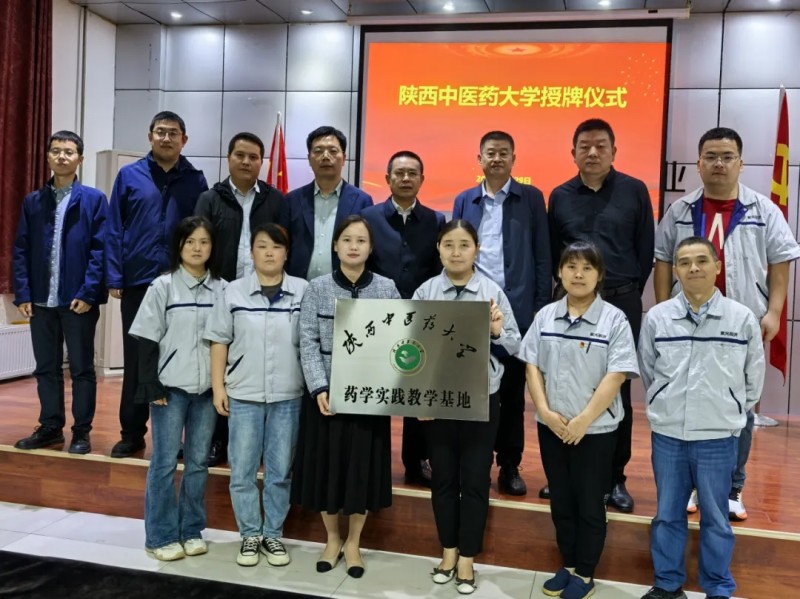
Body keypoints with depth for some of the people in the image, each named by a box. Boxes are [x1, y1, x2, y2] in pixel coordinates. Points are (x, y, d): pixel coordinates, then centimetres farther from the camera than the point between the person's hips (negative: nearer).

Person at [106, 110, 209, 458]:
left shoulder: (195, 180, 4)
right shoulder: (129, 176, 3)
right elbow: (114, 230, 2)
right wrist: (114, 278, -4)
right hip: (137, 283, 0)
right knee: (135, 360, 8)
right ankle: (132, 433, 20)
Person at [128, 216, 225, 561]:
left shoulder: (222, 289, 3)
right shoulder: (162, 287, -2)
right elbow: (148, 341, -3)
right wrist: (152, 386, -9)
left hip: (207, 388, 3)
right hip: (170, 387, -2)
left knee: (198, 462, 10)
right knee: (165, 462, 4)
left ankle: (192, 531, 23)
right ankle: (161, 536, 15)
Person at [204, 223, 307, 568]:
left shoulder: (304, 291, -1)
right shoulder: (234, 292, 1)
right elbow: (219, 341, 4)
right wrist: (218, 387, 0)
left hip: (288, 396, 0)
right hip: (243, 395, 1)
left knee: (280, 472, 10)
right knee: (242, 471, 8)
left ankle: (273, 535, 26)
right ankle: (250, 535, 24)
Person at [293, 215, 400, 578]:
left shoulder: (387, 289, 1)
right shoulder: (317, 289, 0)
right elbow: (308, 343, -4)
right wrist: (319, 388, -16)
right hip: (328, 391, 0)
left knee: (362, 465, 9)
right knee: (326, 464, 9)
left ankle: (353, 543, 29)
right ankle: (332, 540, 31)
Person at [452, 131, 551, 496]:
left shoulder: (531, 198, 4)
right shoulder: (464, 201, 10)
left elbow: (542, 256, 2)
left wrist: (541, 307, -4)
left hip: (517, 308, -1)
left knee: (512, 391, 7)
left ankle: (510, 466, 17)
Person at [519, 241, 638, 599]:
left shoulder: (614, 320, -8)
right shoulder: (545, 316, 3)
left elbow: (615, 377, -14)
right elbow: (532, 367, 3)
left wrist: (583, 420, -17)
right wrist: (545, 411, -9)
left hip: (596, 429, -4)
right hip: (551, 426, 4)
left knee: (590, 504, 9)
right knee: (561, 501, 15)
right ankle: (568, 565, 31)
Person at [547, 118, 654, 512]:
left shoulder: (634, 191, 1)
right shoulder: (560, 196, 6)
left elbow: (646, 248, 4)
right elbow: (551, 251, 10)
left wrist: (628, 293, 4)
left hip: (621, 302, -1)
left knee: (616, 391, 6)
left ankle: (614, 478, 17)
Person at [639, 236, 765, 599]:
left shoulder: (743, 319, -5)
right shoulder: (656, 318, -3)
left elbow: (754, 378, 5)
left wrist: (729, 413, 9)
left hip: (718, 438, -1)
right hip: (667, 435, 1)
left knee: (715, 517, 12)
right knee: (667, 514, 14)